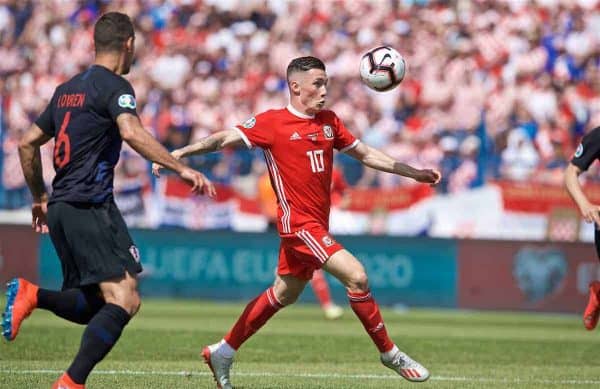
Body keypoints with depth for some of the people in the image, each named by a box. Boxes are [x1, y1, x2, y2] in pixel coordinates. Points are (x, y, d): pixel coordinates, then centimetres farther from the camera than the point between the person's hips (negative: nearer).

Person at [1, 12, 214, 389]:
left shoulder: (68, 89, 19)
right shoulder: (114, 86, -6)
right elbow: (131, 133, -26)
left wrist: (40, 198, 34)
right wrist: (181, 168, -28)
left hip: (61, 207, 9)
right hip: (91, 206, -9)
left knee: (93, 306, 16)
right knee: (124, 300, -15)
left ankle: (31, 295, -4)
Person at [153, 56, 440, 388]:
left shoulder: (329, 122, 12)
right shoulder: (272, 122, -7)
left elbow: (365, 154, 20)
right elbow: (225, 138, -8)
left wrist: (414, 173, 18)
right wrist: (179, 153, -18)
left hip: (316, 225, 8)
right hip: (298, 221, -8)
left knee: (284, 294, 17)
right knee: (356, 275, -18)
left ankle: (222, 353, 29)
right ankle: (389, 353, -6)